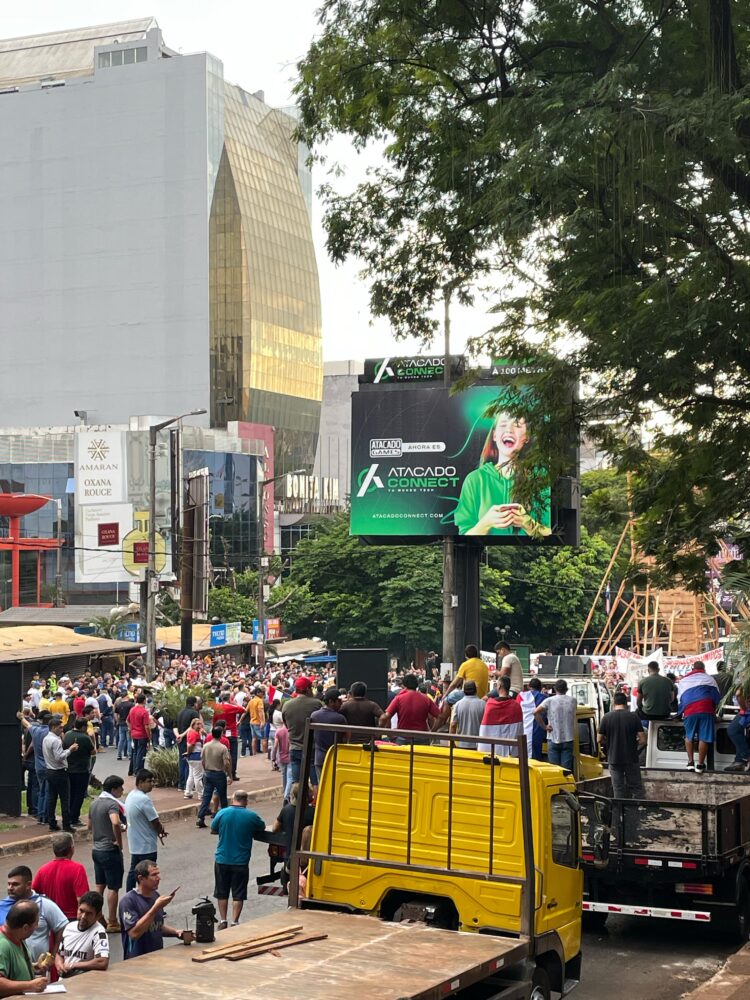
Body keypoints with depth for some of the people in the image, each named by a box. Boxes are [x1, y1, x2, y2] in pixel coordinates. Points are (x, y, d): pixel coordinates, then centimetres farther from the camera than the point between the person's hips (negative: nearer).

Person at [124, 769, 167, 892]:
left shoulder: (130, 796, 7)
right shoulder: (144, 799, -23)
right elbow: (155, 821, -19)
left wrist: (159, 830, 10)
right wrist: (161, 832, 3)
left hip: (134, 843, 9)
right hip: (147, 845, -9)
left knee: (133, 872, 16)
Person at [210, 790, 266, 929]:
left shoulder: (222, 813, -7)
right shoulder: (251, 816, -9)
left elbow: (213, 830, 7)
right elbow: (262, 828, 9)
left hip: (222, 860, 1)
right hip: (241, 861, -1)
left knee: (222, 893, 13)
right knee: (238, 895, 7)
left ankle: (223, 921, 16)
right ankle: (234, 922, 6)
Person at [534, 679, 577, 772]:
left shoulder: (550, 701, -5)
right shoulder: (572, 700, 2)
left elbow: (536, 712, -16)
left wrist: (544, 726, -8)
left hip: (553, 739, -1)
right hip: (568, 739, 1)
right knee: (566, 768, 3)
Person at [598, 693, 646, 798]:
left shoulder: (606, 717, -5)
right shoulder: (633, 717, -6)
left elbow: (600, 740, -2)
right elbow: (643, 740, -8)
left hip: (614, 759, 1)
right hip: (631, 758, -1)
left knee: (618, 789, 8)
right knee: (636, 788, 7)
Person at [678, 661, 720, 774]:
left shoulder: (683, 681, 24)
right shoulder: (709, 679, 19)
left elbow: (679, 700, 23)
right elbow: (717, 697, 17)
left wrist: (681, 713, 32)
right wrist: (714, 709, 29)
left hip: (689, 710, 2)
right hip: (706, 709, -2)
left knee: (689, 736, 16)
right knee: (704, 737, 0)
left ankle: (690, 762, 8)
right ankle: (700, 764, -1)